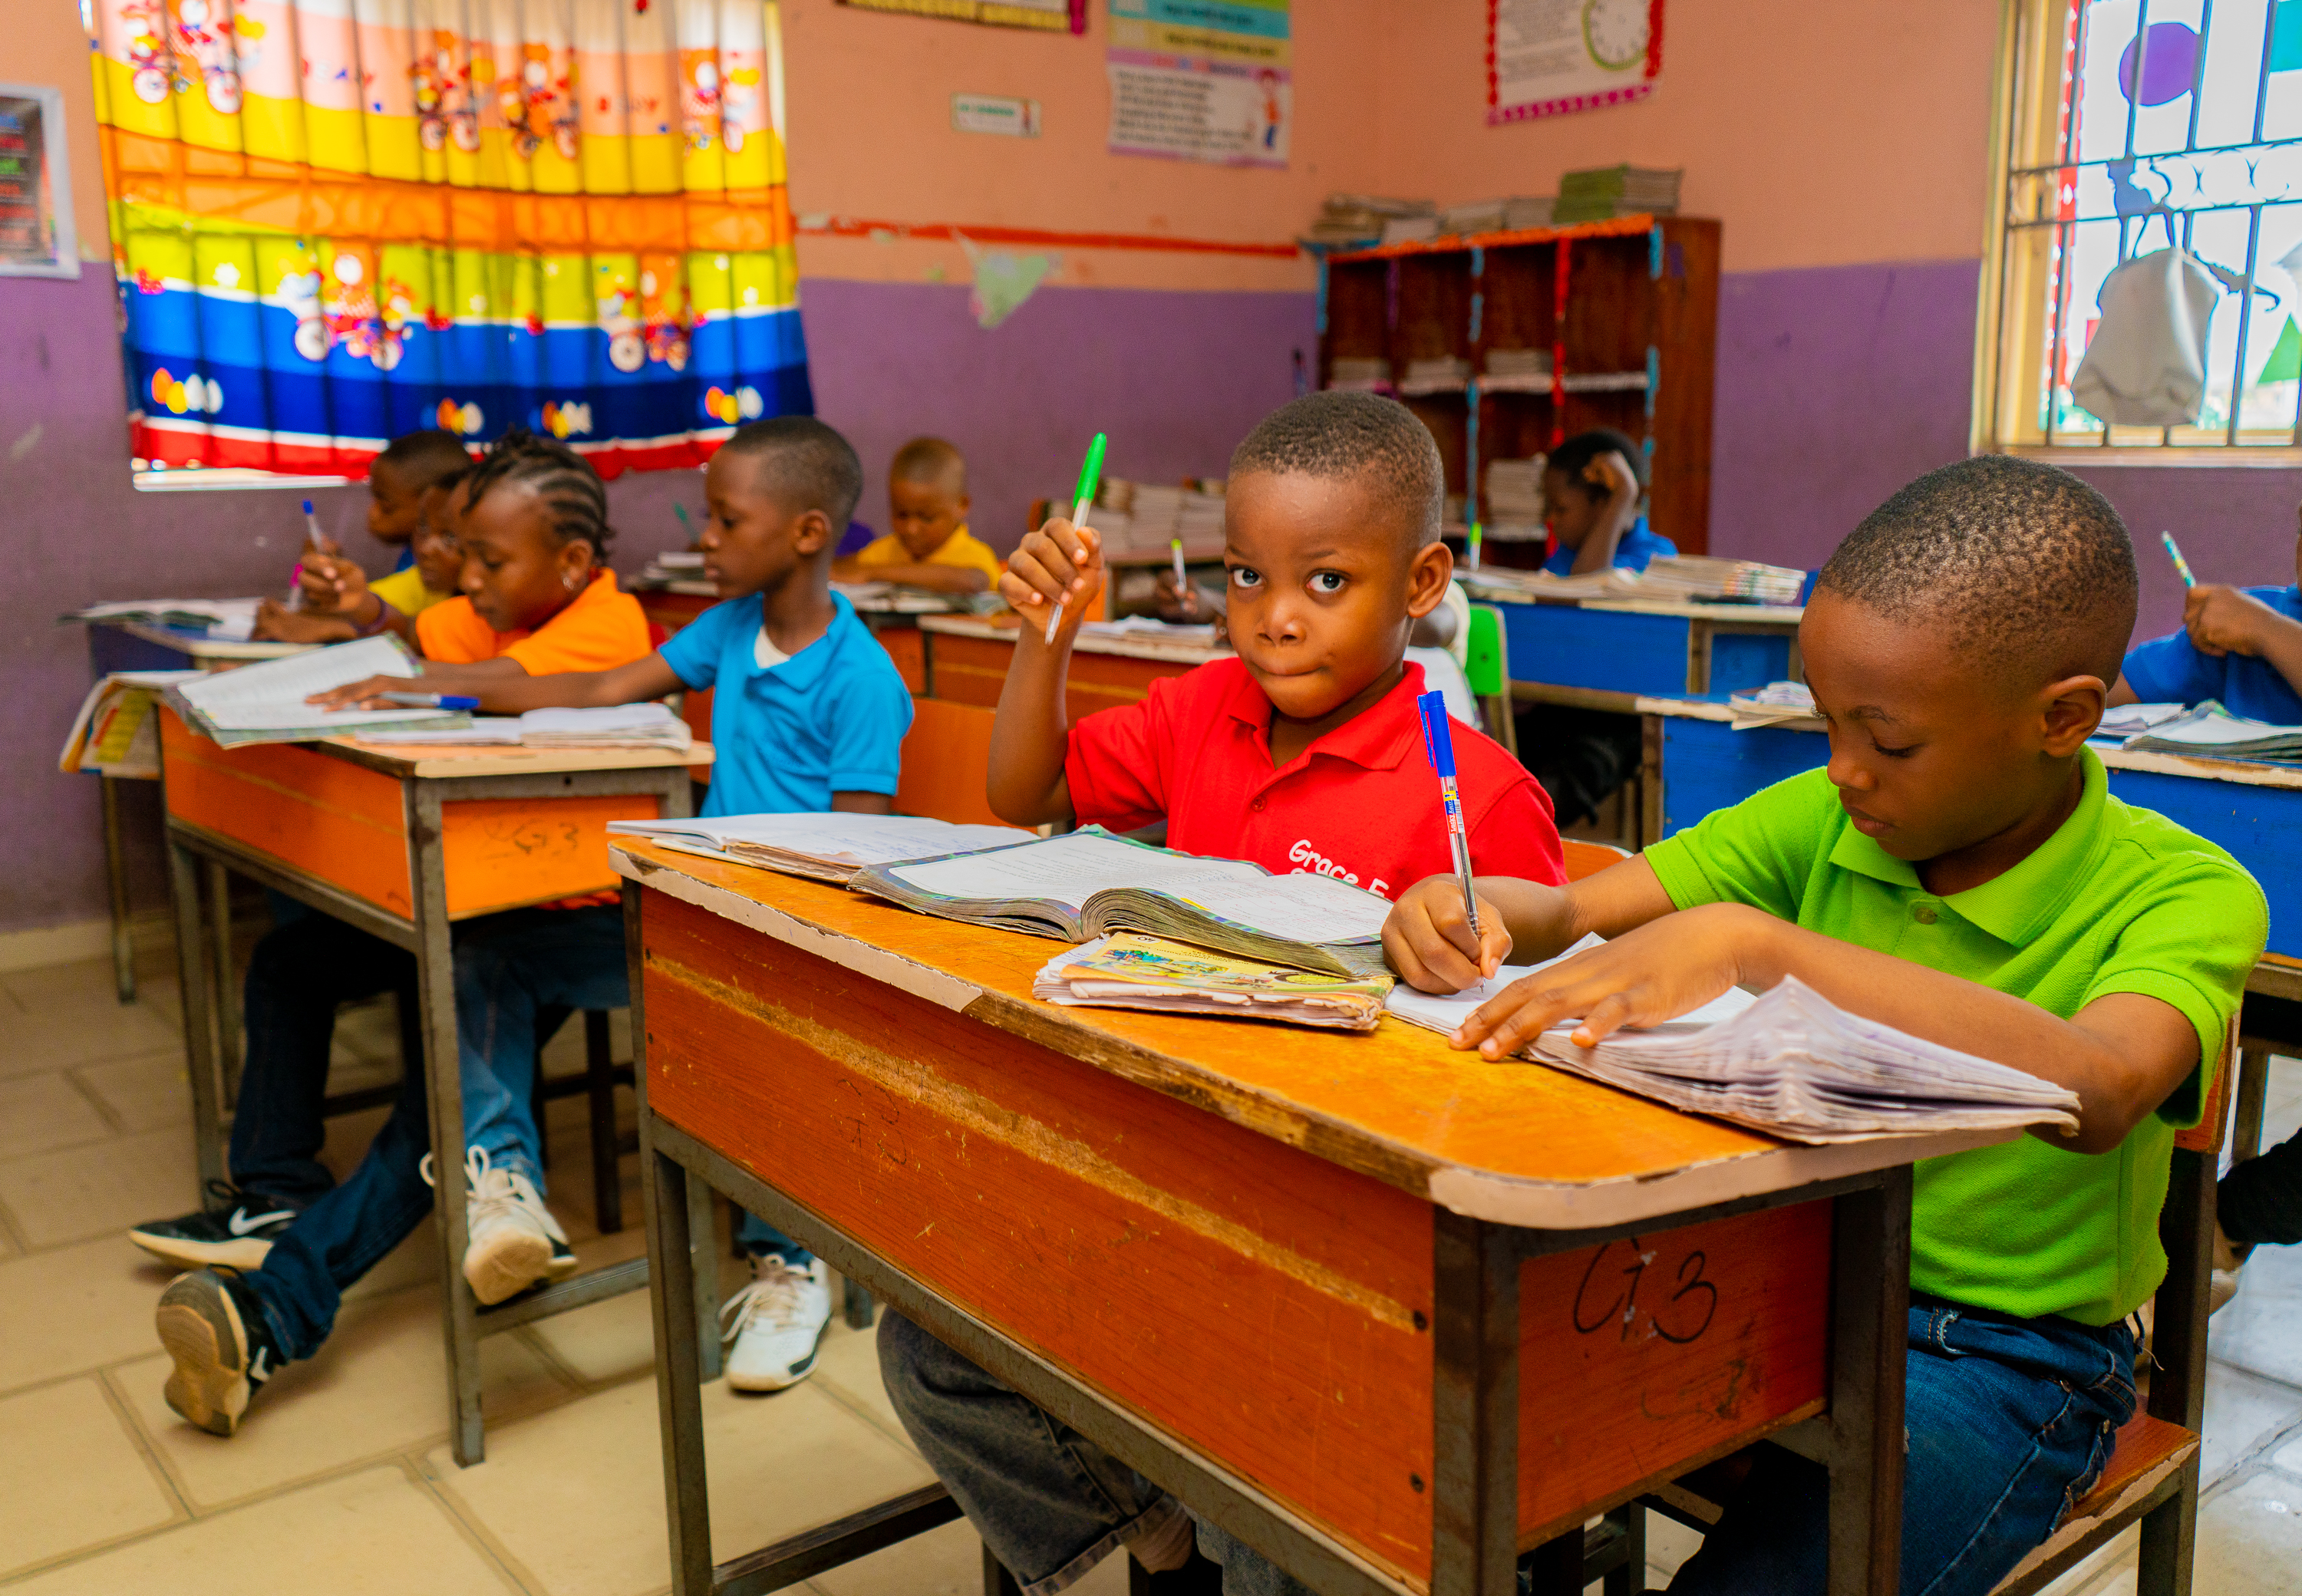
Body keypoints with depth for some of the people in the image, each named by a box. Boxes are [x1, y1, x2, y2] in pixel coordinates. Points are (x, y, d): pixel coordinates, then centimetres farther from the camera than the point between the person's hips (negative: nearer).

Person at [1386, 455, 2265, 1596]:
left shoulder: (2188, 896, -14)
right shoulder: (1824, 819, 0)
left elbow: (2094, 1090, -36)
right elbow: (1569, 911, -2)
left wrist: (1754, 943, -43)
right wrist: (1465, 909, -26)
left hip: (2002, 1350, -4)